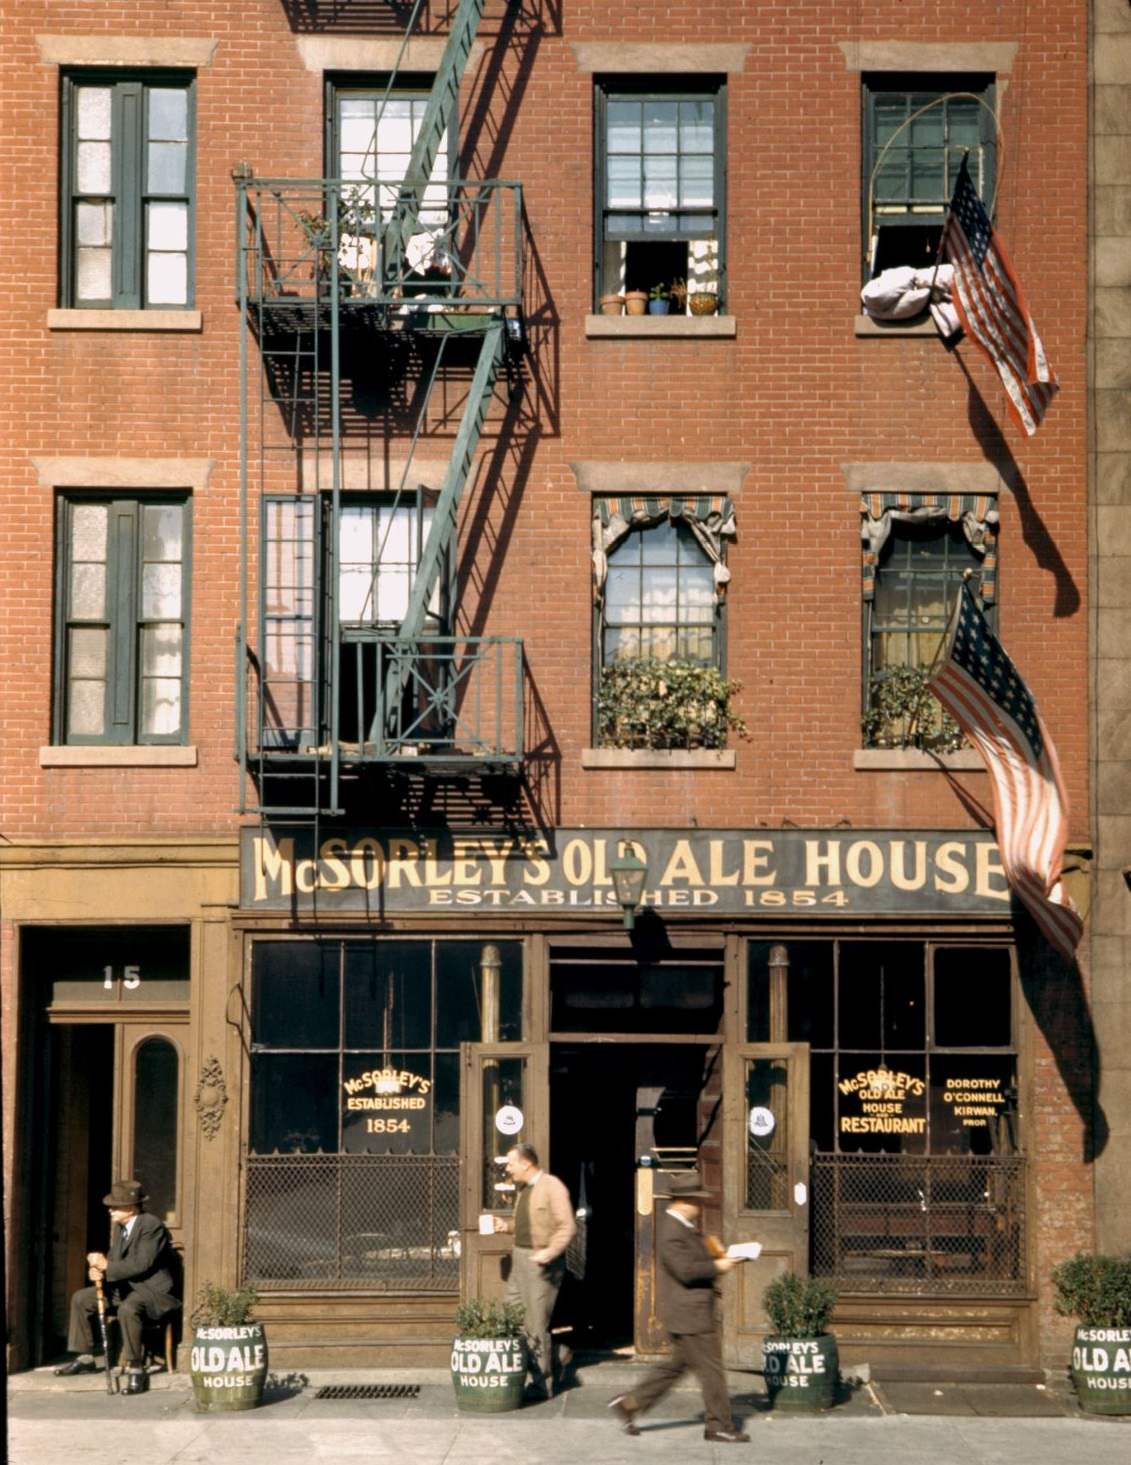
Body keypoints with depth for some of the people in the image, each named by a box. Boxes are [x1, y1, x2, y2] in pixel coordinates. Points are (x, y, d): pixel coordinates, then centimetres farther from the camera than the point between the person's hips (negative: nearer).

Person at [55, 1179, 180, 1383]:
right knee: (81, 1299, 6)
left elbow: (141, 1264, -28)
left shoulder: (152, 1226, -20)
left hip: (154, 1290, -10)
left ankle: (135, 1364, -26)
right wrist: (98, 1269, -12)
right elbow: (113, 1259, 11)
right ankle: (85, 1358, 12)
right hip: (125, 1286, 10)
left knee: (127, 1309, -39)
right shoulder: (122, 1227, 9)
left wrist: (106, 1266, -24)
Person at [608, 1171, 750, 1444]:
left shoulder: (684, 1227, 15)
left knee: (677, 1364, 16)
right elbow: (685, 1270, -26)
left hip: (691, 1311, 11)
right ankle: (720, 1426, 6)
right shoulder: (671, 1231, -19)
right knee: (710, 1368, -3)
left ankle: (629, 1404, 20)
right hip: (688, 1313, -11)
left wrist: (716, 1260, 10)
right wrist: (716, 1267, -15)